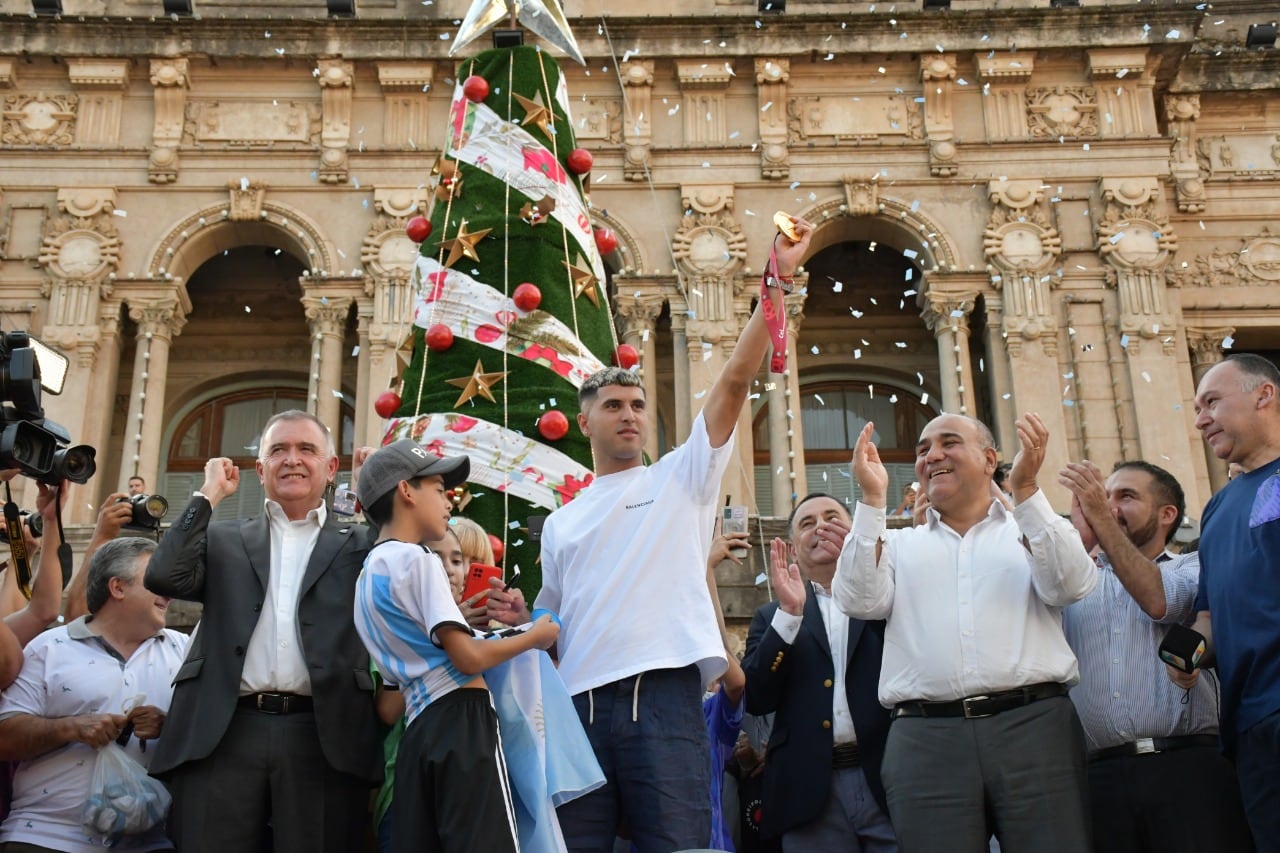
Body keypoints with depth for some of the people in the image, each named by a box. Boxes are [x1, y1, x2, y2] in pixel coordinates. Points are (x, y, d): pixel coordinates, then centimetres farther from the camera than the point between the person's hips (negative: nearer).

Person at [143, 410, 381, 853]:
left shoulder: (362, 543, 15)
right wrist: (210, 493, 8)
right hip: (223, 735, 1)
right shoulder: (223, 539, 17)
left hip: (324, 737, -1)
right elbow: (164, 576, 0)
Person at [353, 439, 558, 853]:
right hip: (461, 722, -9)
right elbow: (468, 658, -14)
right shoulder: (416, 559, -7)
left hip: (419, 729, 9)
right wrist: (534, 636, 1)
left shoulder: (370, 573, 22)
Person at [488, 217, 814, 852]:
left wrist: (776, 281, -8)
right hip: (580, 704, 3)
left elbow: (736, 378, 0)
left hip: (664, 698, -3)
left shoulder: (681, 477, 11)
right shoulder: (560, 523, 21)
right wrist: (521, 618, 3)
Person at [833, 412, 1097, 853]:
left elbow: (1072, 585, -2)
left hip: (1035, 725, 0)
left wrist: (1026, 489, -10)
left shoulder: (1035, 528, 16)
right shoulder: (899, 544, 18)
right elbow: (860, 601, 1)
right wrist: (872, 499, -3)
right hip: (925, 738, 1)